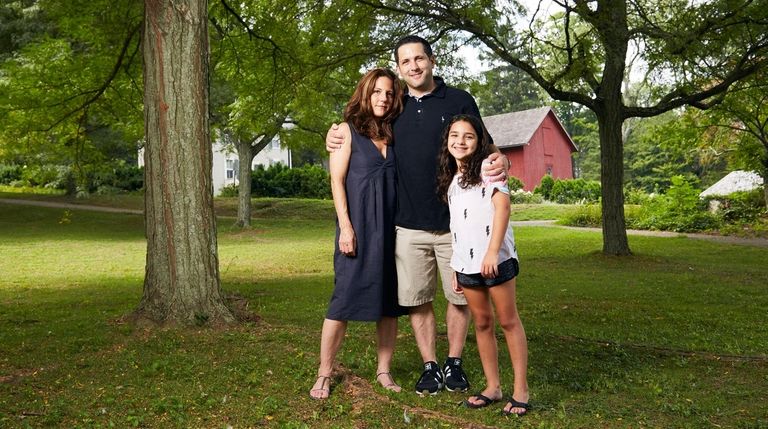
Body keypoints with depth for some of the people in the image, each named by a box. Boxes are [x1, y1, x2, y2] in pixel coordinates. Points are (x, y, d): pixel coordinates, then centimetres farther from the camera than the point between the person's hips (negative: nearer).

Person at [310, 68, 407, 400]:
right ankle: (324, 375, 8)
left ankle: (384, 370, 18)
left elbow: (402, 182, 13)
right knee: (345, 297, -3)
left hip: (391, 228, 5)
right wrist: (346, 227, -14)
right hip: (358, 227, -4)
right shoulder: (348, 131, 1)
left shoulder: (394, 135, 13)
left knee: (390, 299, 6)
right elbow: (337, 181, -5)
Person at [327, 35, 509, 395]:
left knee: (459, 296, 8)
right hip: (409, 224, 2)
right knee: (416, 299, 7)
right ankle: (430, 366, 22)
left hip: (454, 221, -2)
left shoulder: (459, 101, 1)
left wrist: (499, 161, -22)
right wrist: (335, 140, 0)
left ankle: (454, 363, 26)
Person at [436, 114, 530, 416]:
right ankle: (492, 386, 17)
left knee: (508, 320, 0)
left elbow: (502, 207, -13)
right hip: (465, 263, 6)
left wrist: (493, 250, -23)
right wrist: (455, 269, 17)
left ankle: (521, 389, 6)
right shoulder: (450, 179, 18)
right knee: (481, 323, 9)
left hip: (495, 260, -6)